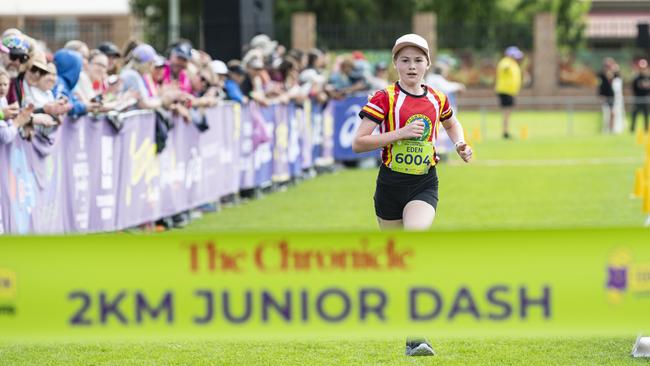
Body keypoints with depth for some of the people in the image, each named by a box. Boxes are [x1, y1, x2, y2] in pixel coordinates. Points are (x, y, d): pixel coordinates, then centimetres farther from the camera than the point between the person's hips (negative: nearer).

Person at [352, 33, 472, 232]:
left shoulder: (437, 99, 4)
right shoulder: (385, 98, -9)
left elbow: (452, 125, 29)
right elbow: (358, 143, -16)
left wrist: (460, 145, 7)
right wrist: (400, 133, -24)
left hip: (425, 185, 1)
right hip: (391, 184, -1)